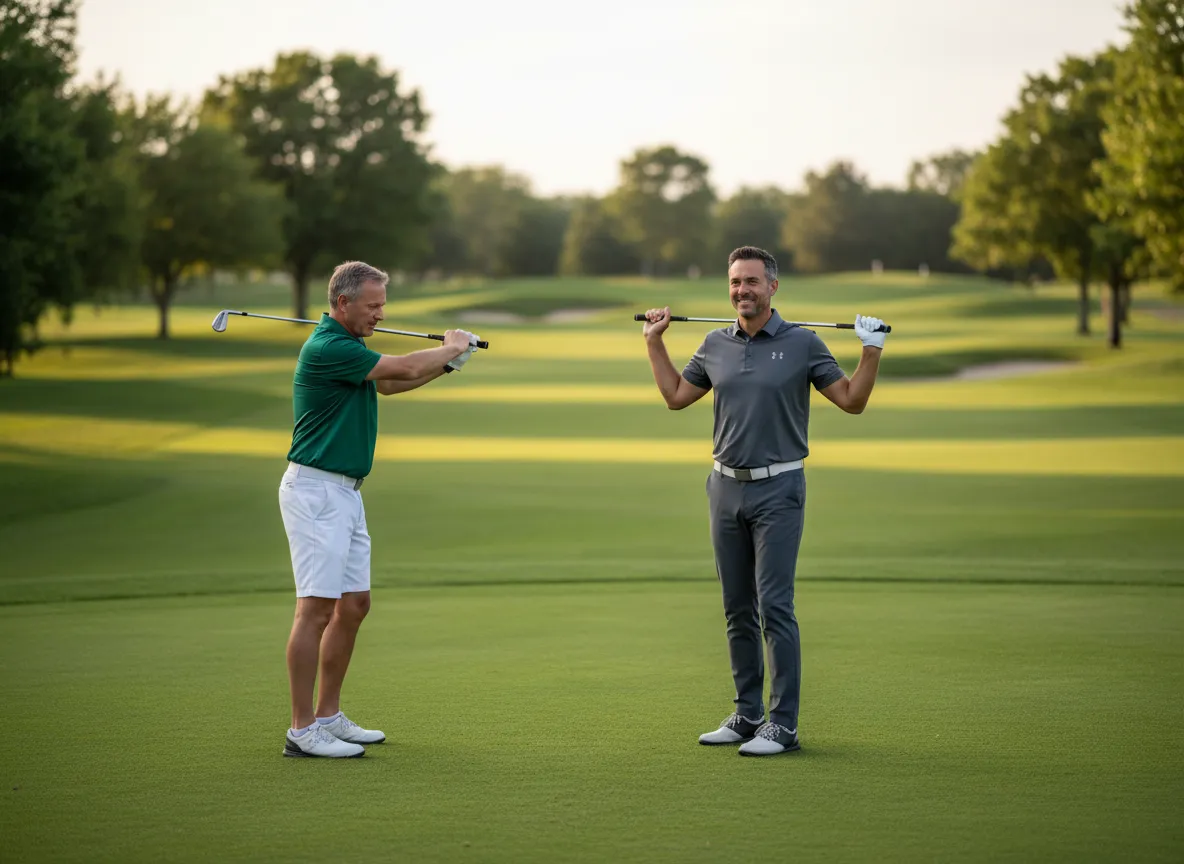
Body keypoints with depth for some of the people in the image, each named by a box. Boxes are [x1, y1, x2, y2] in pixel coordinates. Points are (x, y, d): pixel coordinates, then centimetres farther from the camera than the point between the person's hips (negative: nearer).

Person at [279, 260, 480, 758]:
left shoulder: (347, 344, 15)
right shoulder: (326, 348, -18)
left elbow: (389, 382, 28)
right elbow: (404, 368, -16)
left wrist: (447, 362, 13)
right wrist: (451, 347, 3)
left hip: (345, 493, 10)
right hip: (315, 491, -10)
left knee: (354, 605, 12)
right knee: (317, 607, -12)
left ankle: (328, 717, 19)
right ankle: (302, 730, -10)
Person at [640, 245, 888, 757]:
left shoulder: (802, 344, -4)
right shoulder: (715, 345, 9)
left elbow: (852, 401, -1)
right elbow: (676, 396, 22)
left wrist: (872, 352, -13)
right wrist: (653, 343, 18)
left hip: (777, 489, -5)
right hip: (726, 488, 5)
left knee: (774, 608, -10)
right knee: (737, 610, 9)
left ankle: (783, 725, -7)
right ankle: (747, 715, 18)